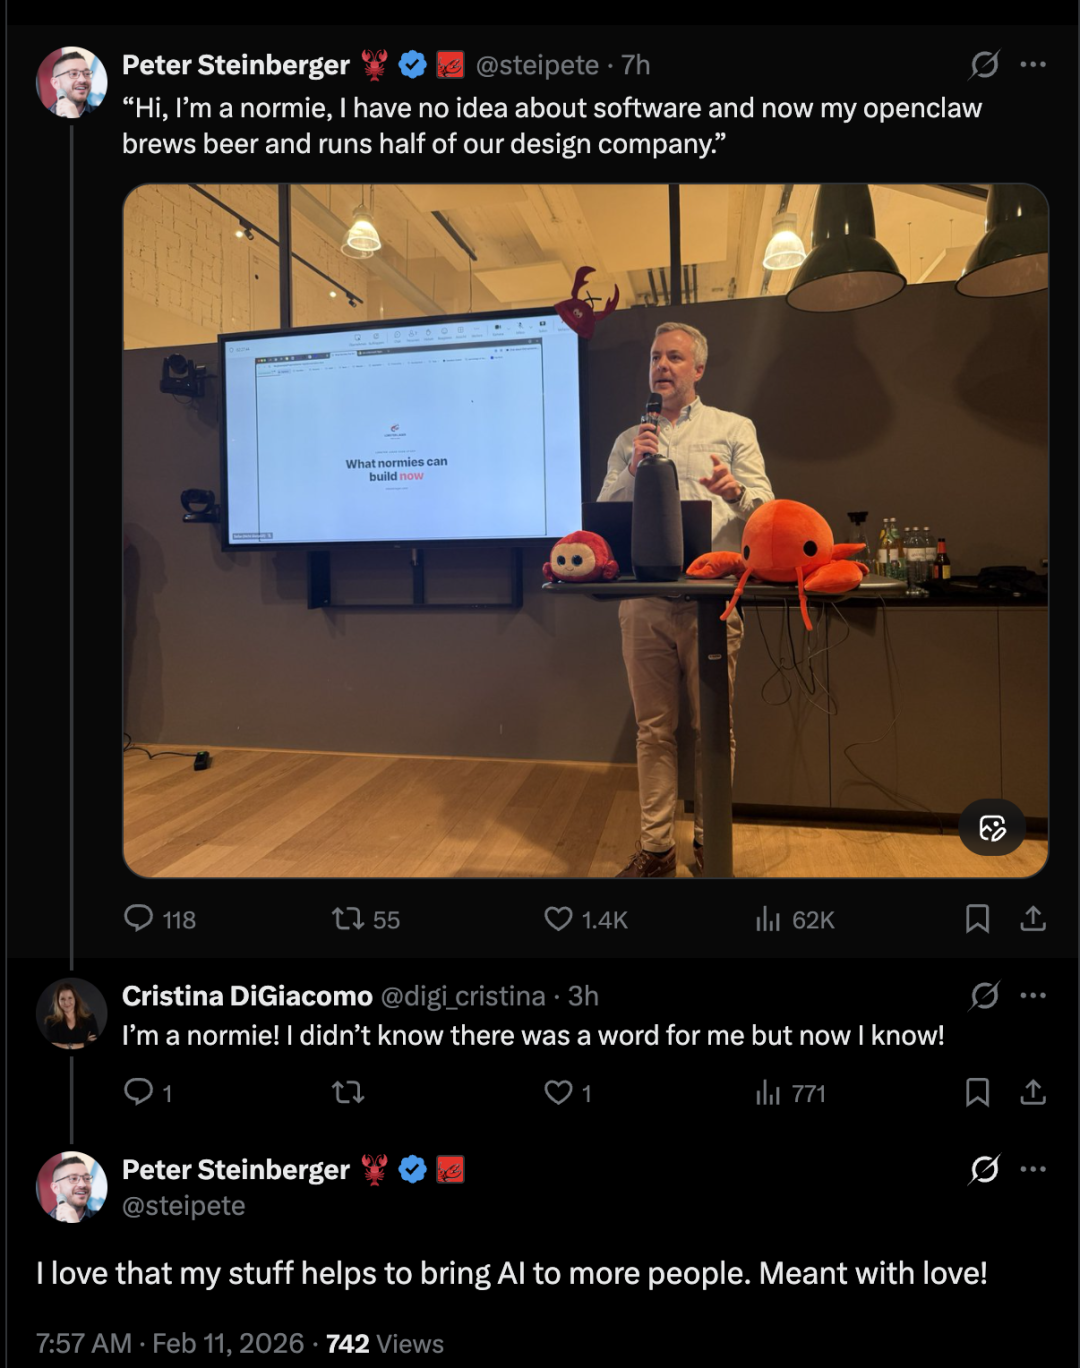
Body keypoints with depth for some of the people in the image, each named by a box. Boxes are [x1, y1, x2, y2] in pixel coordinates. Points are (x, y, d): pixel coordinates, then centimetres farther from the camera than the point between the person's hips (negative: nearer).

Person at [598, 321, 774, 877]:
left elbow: (765, 505, 5)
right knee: (654, 728, 4)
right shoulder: (628, 441, 20)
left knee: (712, 727, 0)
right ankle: (655, 847, 11)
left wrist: (735, 491, -17)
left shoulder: (734, 429, 13)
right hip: (644, 599, 2)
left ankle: (709, 843, 13)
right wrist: (635, 469, -3)